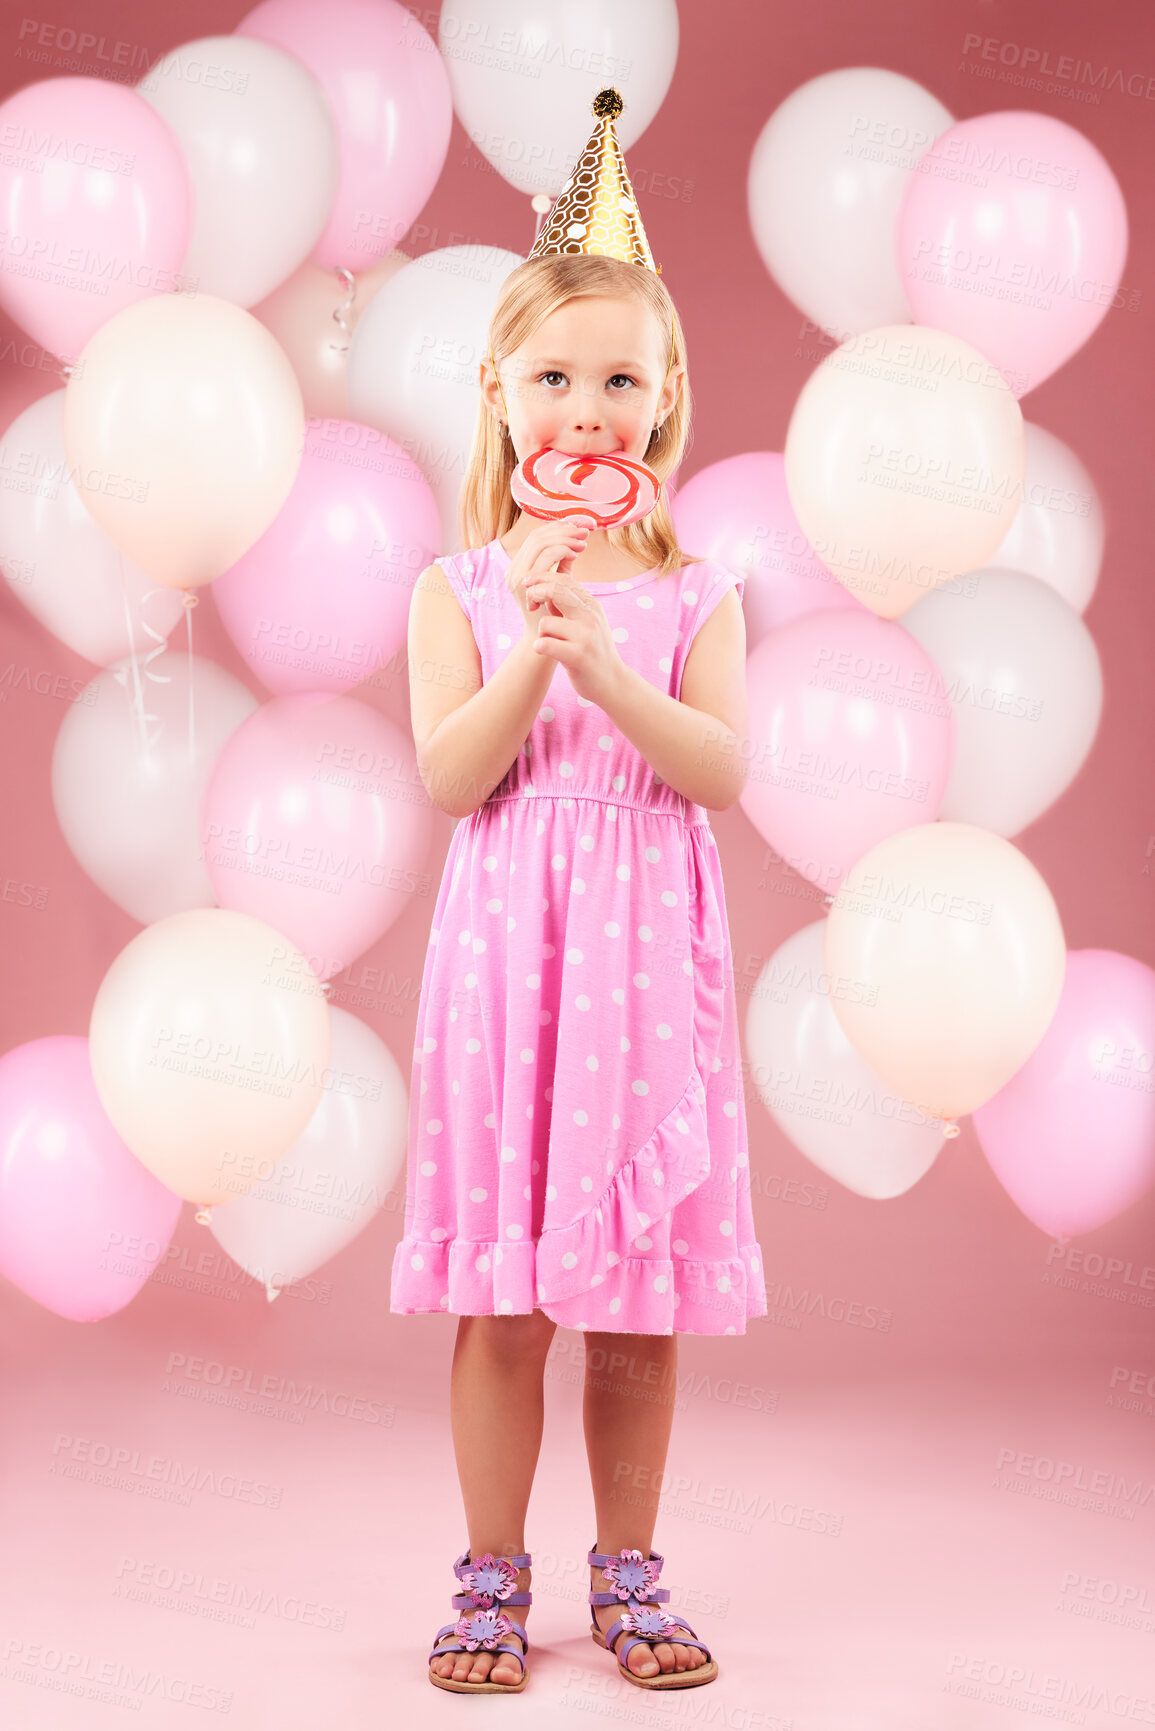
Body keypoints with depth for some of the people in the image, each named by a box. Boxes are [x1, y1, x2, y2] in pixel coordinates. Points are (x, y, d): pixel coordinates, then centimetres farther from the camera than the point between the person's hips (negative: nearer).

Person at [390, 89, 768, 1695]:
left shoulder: (693, 592, 5)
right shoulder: (460, 589, 3)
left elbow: (722, 769, -8)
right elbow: (447, 778, -7)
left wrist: (608, 665, -21)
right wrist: (532, 652, -20)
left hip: (650, 956, 1)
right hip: (509, 948, -1)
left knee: (645, 1288, 7)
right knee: (503, 1295, 3)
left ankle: (628, 1571, 23)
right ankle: (493, 1577, 19)